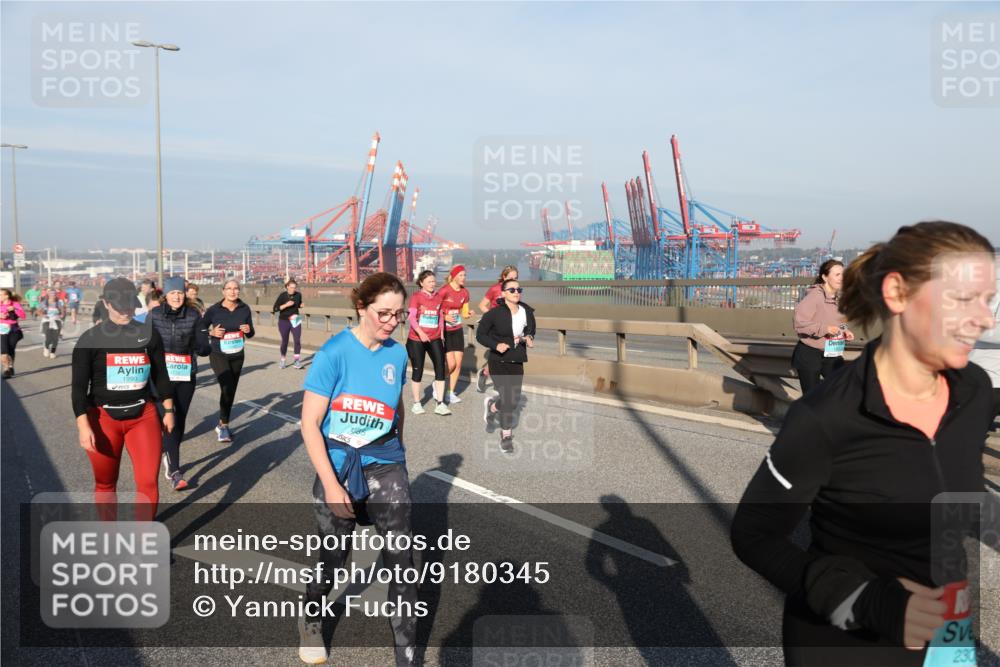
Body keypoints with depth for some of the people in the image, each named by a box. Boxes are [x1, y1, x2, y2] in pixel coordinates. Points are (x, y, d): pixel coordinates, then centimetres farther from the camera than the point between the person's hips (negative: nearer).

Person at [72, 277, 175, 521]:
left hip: (143, 415, 1)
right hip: (103, 417, -1)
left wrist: (168, 410, 13)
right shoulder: (91, 338, -6)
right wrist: (83, 426, -14)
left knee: (148, 482, -6)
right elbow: (79, 386, -6)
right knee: (106, 484, 12)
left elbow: (160, 374, 10)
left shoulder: (149, 334, 1)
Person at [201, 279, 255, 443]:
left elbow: (251, 334, 6)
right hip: (218, 355, -4)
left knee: (231, 391, 13)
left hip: (237, 356, 4)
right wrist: (212, 332, -19)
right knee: (227, 388, -22)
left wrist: (248, 330, -16)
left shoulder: (245, 309, -3)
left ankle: (222, 425, 32)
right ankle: (224, 425, -5)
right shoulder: (214, 310, -11)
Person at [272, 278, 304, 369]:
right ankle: (282, 359, 28)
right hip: (284, 321, -2)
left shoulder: (298, 295, -2)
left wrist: (301, 305, -6)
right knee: (284, 341, 7)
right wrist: (286, 305, -24)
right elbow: (275, 309, -12)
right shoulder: (282, 295, -11)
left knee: (297, 340, -14)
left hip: (295, 320, 2)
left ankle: (297, 360, -10)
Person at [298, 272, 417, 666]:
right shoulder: (334, 353, -15)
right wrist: (331, 486, -18)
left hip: (385, 464, 3)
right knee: (334, 556, 14)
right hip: (337, 466, -2)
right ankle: (311, 621, 46)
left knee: (400, 557, -6)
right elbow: (309, 424, -15)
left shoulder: (397, 355, -2)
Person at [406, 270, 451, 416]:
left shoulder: (438, 297, 7)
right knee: (418, 371, 5)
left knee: (441, 369, -5)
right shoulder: (416, 296, -8)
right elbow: (411, 317, -18)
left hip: (435, 339, 4)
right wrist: (421, 333, -31)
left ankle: (440, 404, 0)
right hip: (416, 340, -4)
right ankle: (416, 404, 17)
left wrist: (441, 335, 12)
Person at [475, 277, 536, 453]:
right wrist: (496, 345, -20)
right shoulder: (495, 313, -12)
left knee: (514, 399, 8)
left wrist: (530, 339, -2)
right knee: (508, 399, -7)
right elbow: (480, 334, -5)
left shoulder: (527, 312, 3)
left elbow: (531, 331, 21)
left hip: (517, 362, 5)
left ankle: (492, 406, 42)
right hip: (499, 362, -5)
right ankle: (506, 436, 16)